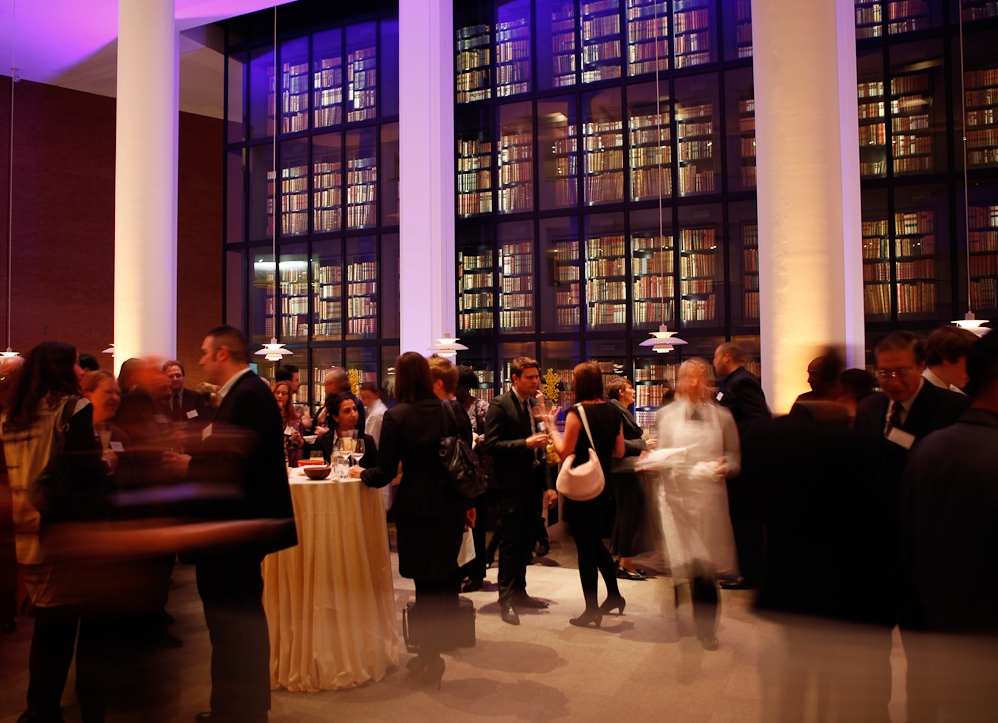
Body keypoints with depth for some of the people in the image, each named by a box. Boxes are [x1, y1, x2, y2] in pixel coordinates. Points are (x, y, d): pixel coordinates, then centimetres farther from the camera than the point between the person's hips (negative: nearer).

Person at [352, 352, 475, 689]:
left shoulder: (396, 417, -12)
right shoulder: (453, 410, -2)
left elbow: (385, 473, -11)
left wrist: (361, 473, 10)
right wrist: (469, 503, 13)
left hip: (416, 507, -3)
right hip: (452, 505, 4)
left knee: (425, 580, 8)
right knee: (447, 572, 22)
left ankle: (430, 659, 20)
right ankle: (443, 639, 39)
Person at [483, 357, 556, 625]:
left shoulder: (535, 404, 11)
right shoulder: (499, 405, -10)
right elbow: (491, 445, -17)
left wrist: (548, 485, 11)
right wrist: (525, 443, -25)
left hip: (533, 484, 7)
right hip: (511, 485, -7)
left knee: (526, 541, 14)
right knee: (510, 541, 0)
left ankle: (519, 592, 27)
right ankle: (506, 600, 9)